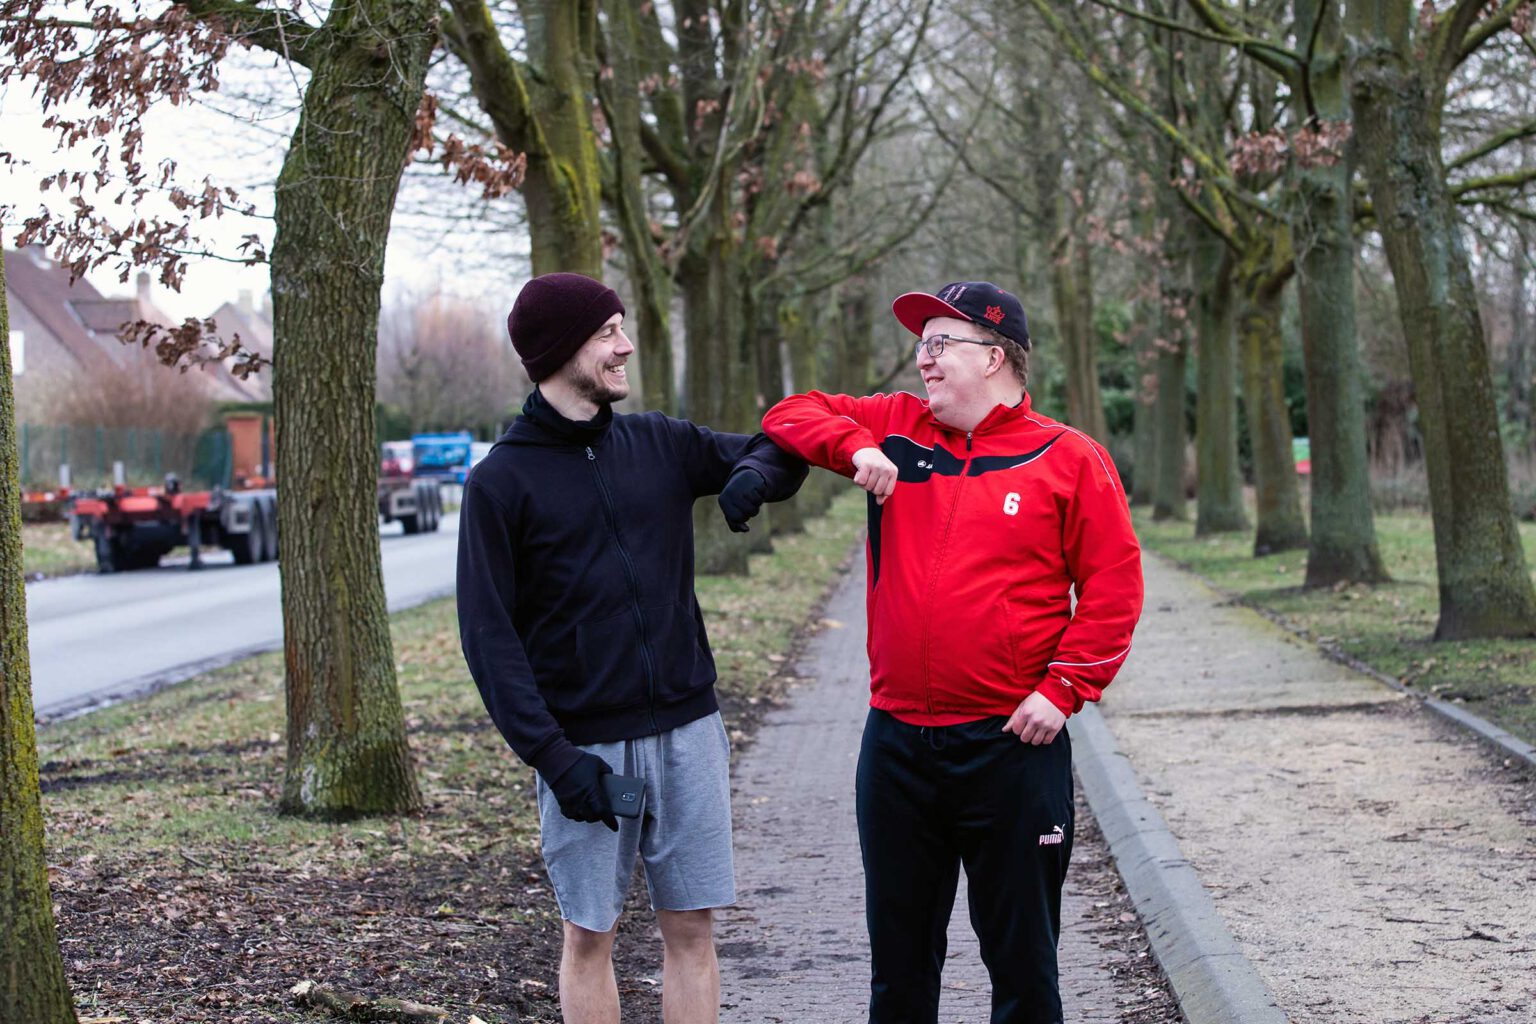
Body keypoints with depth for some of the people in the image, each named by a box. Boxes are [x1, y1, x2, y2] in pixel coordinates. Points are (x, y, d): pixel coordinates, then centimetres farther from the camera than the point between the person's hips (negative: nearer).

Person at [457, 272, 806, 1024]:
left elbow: (778, 453, 21)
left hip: (686, 730, 4)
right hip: (585, 745, -3)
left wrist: (753, 474, -4)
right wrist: (549, 754, -16)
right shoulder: (500, 481, -3)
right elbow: (488, 634, -7)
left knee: (690, 929, 6)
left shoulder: (659, 444, 9)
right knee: (589, 935, 4)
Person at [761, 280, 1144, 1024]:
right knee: (899, 959, 14)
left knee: (1022, 959, 6)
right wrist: (855, 447, -6)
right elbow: (790, 416, 13)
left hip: (1012, 742, -4)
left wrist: (1063, 690, -12)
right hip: (898, 740, 4)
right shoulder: (895, 429, 9)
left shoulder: (1068, 459, -3)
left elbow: (1113, 585, -5)